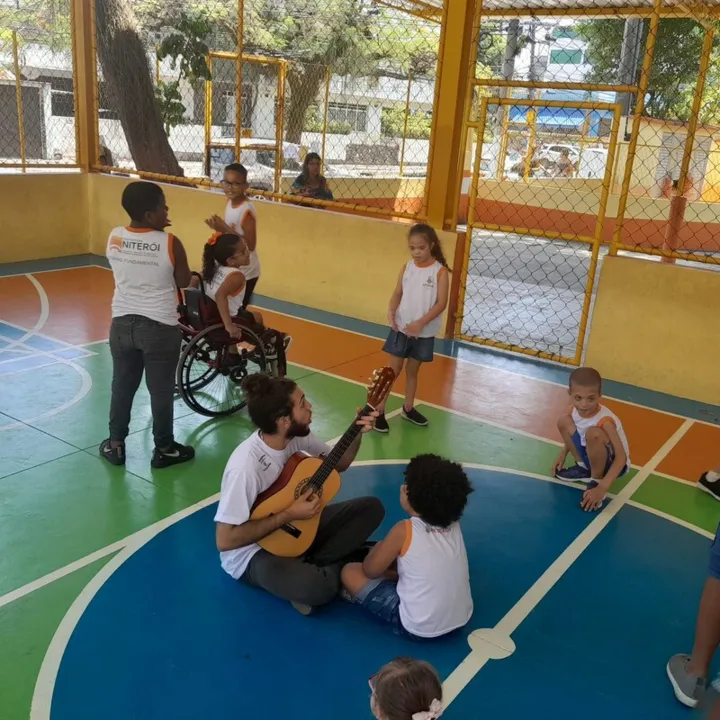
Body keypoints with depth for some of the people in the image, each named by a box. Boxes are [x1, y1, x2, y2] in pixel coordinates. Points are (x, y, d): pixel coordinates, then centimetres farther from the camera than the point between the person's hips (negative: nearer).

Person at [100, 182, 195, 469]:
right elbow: (183, 282, -3)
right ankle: (164, 449, 22)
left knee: (122, 386, 18)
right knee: (161, 391, 9)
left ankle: (115, 445, 30)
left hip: (122, 323, 4)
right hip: (160, 327, -4)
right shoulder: (170, 243, -17)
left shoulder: (114, 237, -3)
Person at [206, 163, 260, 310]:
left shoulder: (247, 210, -23)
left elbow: (250, 245, -26)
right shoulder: (230, 202, 2)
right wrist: (220, 228, -10)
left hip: (246, 272, -8)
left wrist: (225, 229, -25)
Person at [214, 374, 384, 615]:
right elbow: (225, 539, -28)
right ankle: (330, 567, -3)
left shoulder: (296, 436, -10)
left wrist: (357, 433, -12)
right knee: (316, 587, -37)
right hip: (255, 550, -8)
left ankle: (310, 565, -7)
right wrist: (288, 515, -27)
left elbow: (338, 464, 6)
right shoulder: (246, 466, -31)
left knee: (371, 508, 0)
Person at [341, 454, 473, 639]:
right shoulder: (453, 525, -4)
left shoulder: (404, 531, -21)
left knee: (350, 572, 5)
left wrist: (379, 548, 13)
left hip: (419, 628, -7)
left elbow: (370, 570, -5)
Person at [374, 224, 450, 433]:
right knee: (392, 370, 4)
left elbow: (441, 303, -13)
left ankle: (408, 408, 32)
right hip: (401, 328, 1)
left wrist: (420, 323, -22)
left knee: (413, 370, 15)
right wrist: (391, 312, -20)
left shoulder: (440, 271, -9)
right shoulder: (406, 268, 1)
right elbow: (398, 293, 1)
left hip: (424, 333, -1)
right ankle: (379, 411, 8)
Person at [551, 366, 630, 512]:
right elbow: (572, 434, 11)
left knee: (593, 433, -37)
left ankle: (595, 481, -13)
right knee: (564, 421, -6)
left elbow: (622, 458, -34)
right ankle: (583, 468, 10)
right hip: (592, 456, 7)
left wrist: (601, 488, -40)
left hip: (613, 463, -7)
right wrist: (562, 455, -1)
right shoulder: (575, 410, -12)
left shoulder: (605, 421, -32)